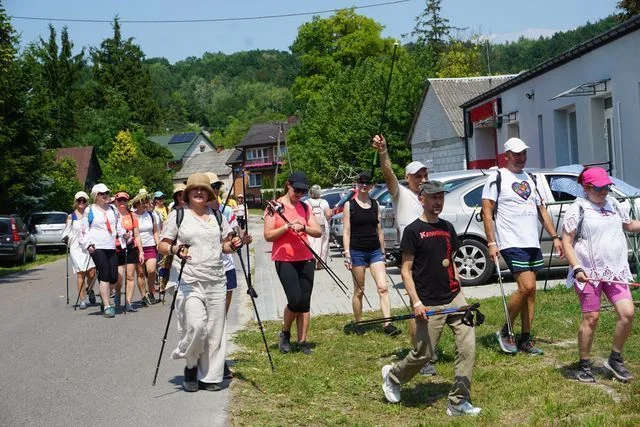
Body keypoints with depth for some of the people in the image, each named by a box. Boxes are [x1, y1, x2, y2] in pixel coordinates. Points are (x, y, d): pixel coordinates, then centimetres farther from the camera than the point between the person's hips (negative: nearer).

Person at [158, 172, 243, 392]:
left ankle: (210, 376, 15)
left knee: (215, 330, 3)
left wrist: (233, 245, -2)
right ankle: (190, 365, 9)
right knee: (196, 326, -18)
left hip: (216, 281, 4)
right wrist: (175, 250, -18)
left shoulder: (217, 216, 14)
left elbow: (225, 246, 21)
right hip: (188, 281, -4)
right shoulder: (177, 215, 3)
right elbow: (162, 245, 2)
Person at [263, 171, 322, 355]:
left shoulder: (304, 207, 12)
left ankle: (302, 342, 8)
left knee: (305, 302, 1)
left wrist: (303, 227, -15)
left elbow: (318, 232, 4)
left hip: (305, 259, 4)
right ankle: (285, 334, 10)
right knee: (295, 300, -14)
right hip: (284, 259, -4)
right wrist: (287, 226, -18)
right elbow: (268, 236, -6)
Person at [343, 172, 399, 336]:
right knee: (359, 291, 5)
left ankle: (388, 324, -12)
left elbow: (379, 230, 15)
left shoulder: (375, 205, 11)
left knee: (383, 287, -9)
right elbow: (346, 231, -4)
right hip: (357, 252, -3)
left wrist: (383, 253, 14)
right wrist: (347, 253, -13)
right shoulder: (350, 205, -1)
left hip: (375, 251, 3)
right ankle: (359, 324, 16)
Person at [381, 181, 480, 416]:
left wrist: (459, 292, 14)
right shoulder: (413, 230, -6)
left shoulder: (447, 228, 12)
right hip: (429, 304, -5)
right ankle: (392, 375, 31)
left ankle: (458, 402, 3)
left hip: (454, 298, 5)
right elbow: (406, 270, -7)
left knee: (467, 345, -6)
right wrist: (416, 302, -15)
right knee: (423, 353, 2)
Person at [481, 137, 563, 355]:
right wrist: (491, 243, -14)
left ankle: (525, 340, 13)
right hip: (511, 243, -7)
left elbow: (542, 210, 22)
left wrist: (555, 237, 14)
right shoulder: (497, 177, -3)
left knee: (530, 291, 6)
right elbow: (487, 212, -7)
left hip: (533, 243, 7)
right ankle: (505, 332, 0)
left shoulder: (530, 179, 18)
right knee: (526, 287, -16)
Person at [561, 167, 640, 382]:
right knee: (591, 318, -2)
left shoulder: (614, 205, 12)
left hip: (615, 270, 5)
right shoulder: (578, 209, -6)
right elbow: (566, 242, -8)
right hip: (589, 273, -5)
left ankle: (615, 359, 14)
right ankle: (584, 365, 13)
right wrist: (577, 268, -19)